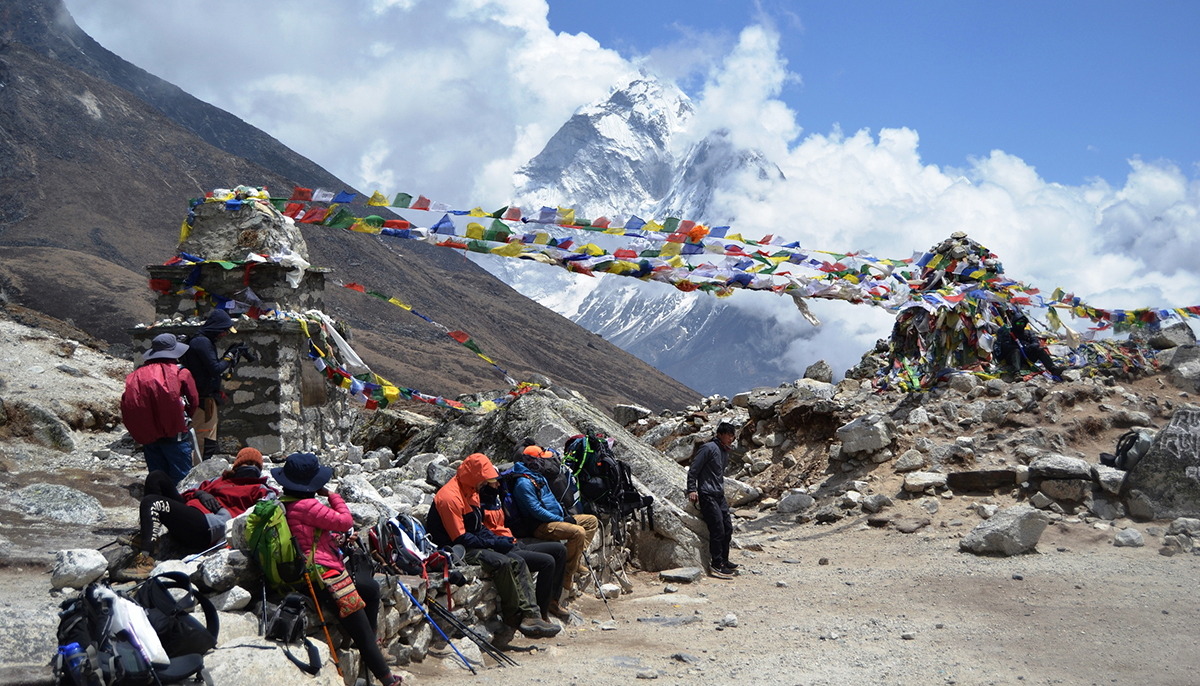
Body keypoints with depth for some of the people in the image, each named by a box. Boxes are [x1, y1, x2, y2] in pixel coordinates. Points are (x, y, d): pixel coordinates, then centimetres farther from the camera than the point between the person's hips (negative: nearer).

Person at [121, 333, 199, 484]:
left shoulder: (137, 375, 5)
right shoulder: (181, 373, -3)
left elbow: (126, 404, 5)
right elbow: (193, 403, 3)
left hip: (147, 436, 4)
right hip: (174, 434, -4)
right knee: (181, 478, 1)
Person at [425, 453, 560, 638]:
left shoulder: (470, 492, 14)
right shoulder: (450, 497, -20)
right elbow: (460, 538, -22)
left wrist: (499, 539, -1)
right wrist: (495, 544, -18)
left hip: (473, 546, 10)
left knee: (519, 562, -7)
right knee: (502, 563, -28)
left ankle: (531, 615, -16)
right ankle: (513, 616, -13)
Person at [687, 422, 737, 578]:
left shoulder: (725, 452, 16)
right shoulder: (709, 448, -11)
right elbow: (693, 469, -12)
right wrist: (692, 489, -17)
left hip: (719, 495, 9)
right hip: (707, 495, -9)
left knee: (728, 528, 9)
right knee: (718, 529, -11)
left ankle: (724, 560, 21)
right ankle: (717, 565, -6)